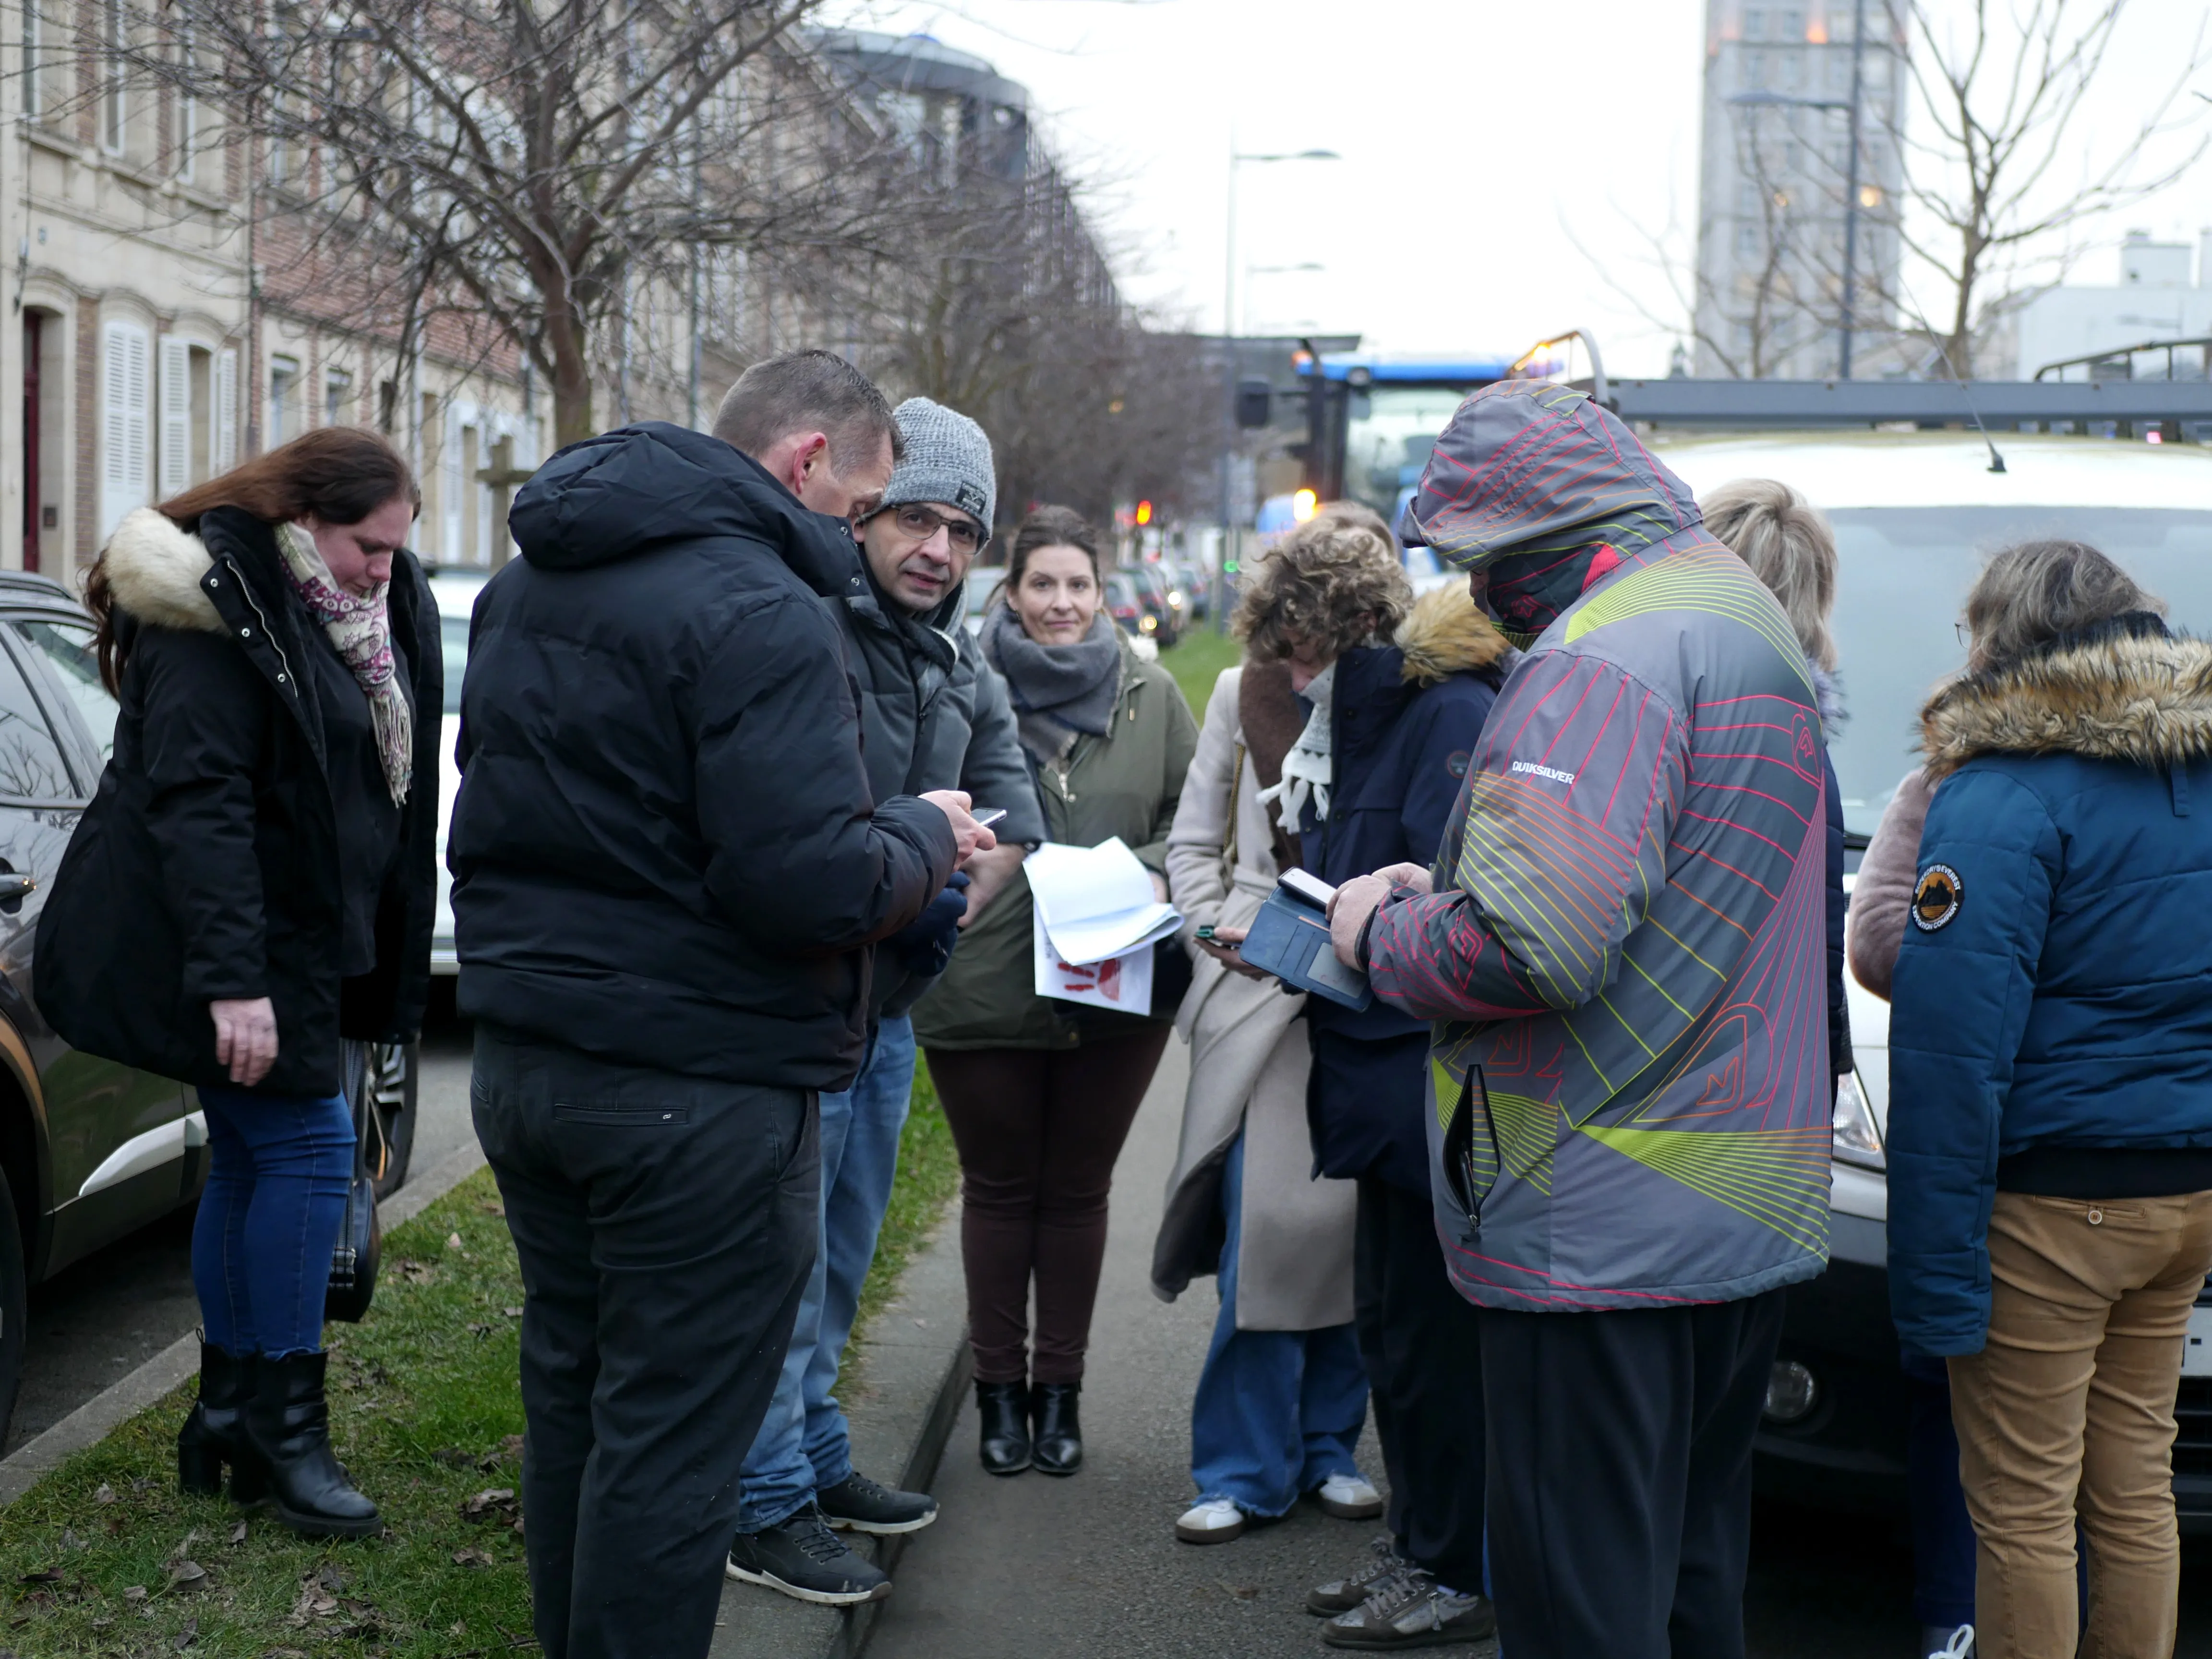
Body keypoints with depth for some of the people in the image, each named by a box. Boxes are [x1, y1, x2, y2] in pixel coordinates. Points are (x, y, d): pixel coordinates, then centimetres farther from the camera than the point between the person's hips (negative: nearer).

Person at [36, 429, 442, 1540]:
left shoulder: (357, 614, 12)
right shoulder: (223, 612, -18)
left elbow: (381, 775, 19)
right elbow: (196, 801, -24)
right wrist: (231, 979, -29)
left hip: (295, 937, 9)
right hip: (229, 944, -9)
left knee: (252, 1159, 12)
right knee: (307, 1148, -10)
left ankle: (228, 1416, 20)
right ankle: (284, 1422, -1)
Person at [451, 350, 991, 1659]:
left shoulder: (529, 584, 11)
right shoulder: (763, 613, -18)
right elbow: (811, 884, -25)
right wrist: (924, 837, -6)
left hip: (522, 1057, 9)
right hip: (694, 1091, -9)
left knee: (571, 1391, 20)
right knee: (669, 1438, 0)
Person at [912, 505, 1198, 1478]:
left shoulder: (1151, 697, 6)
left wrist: (1157, 877, -6)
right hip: (982, 987, -2)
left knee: (1077, 1190, 12)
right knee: (999, 1187, 10)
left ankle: (1059, 1388, 25)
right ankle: (998, 1388, 23)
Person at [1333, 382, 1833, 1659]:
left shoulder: (1608, 656, -17)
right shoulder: (1745, 614, 17)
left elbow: (1537, 944, -27)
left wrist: (1383, 929, -7)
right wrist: (1443, 891, 15)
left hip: (1609, 1235, -10)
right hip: (1753, 1214, 10)